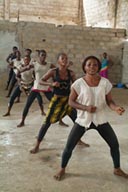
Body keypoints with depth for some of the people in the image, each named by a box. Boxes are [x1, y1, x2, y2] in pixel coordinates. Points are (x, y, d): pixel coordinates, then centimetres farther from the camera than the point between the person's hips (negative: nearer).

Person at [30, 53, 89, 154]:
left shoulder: (71, 73, -2)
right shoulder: (53, 71, -10)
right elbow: (41, 81, -7)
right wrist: (52, 84, -23)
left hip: (68, 100, 4)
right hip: (57, 100, -4)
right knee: (47, 122, -4)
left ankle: (78, 140, 36)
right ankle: (37, 146, 8)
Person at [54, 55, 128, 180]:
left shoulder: (105, 83, -7)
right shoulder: (79, 83, -12)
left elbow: (109, 101, -1)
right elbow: (71, 102, -6)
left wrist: (116, 108, -24)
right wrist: (85, 108, -23)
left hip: (100, 119, 2)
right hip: (83, 119, -2)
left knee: (114, 144, 7)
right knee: (69, 146, 0)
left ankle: (117, 169, 33)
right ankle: (62, 169, 26)